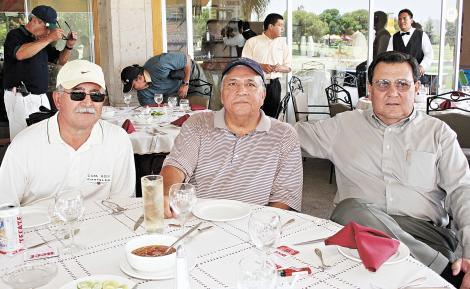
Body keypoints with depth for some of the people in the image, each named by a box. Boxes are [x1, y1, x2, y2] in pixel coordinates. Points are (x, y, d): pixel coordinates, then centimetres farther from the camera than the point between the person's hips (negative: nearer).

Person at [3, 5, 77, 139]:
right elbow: (21, 54, -24)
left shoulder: (42, 41, 17)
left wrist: (69, 45, 3)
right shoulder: (15, 35, -3)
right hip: (21, 97, -7)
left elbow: (61, 60, 22)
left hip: (42, 96, 7)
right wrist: (49, 39, -22)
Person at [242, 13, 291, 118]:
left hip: (274, 85, 3)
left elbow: (288, 68, 13)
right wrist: (261, 66, -17)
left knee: (272, 116, 5)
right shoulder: (252, 42, 2)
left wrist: (279, 68, -10)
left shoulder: (282, 43, 13)